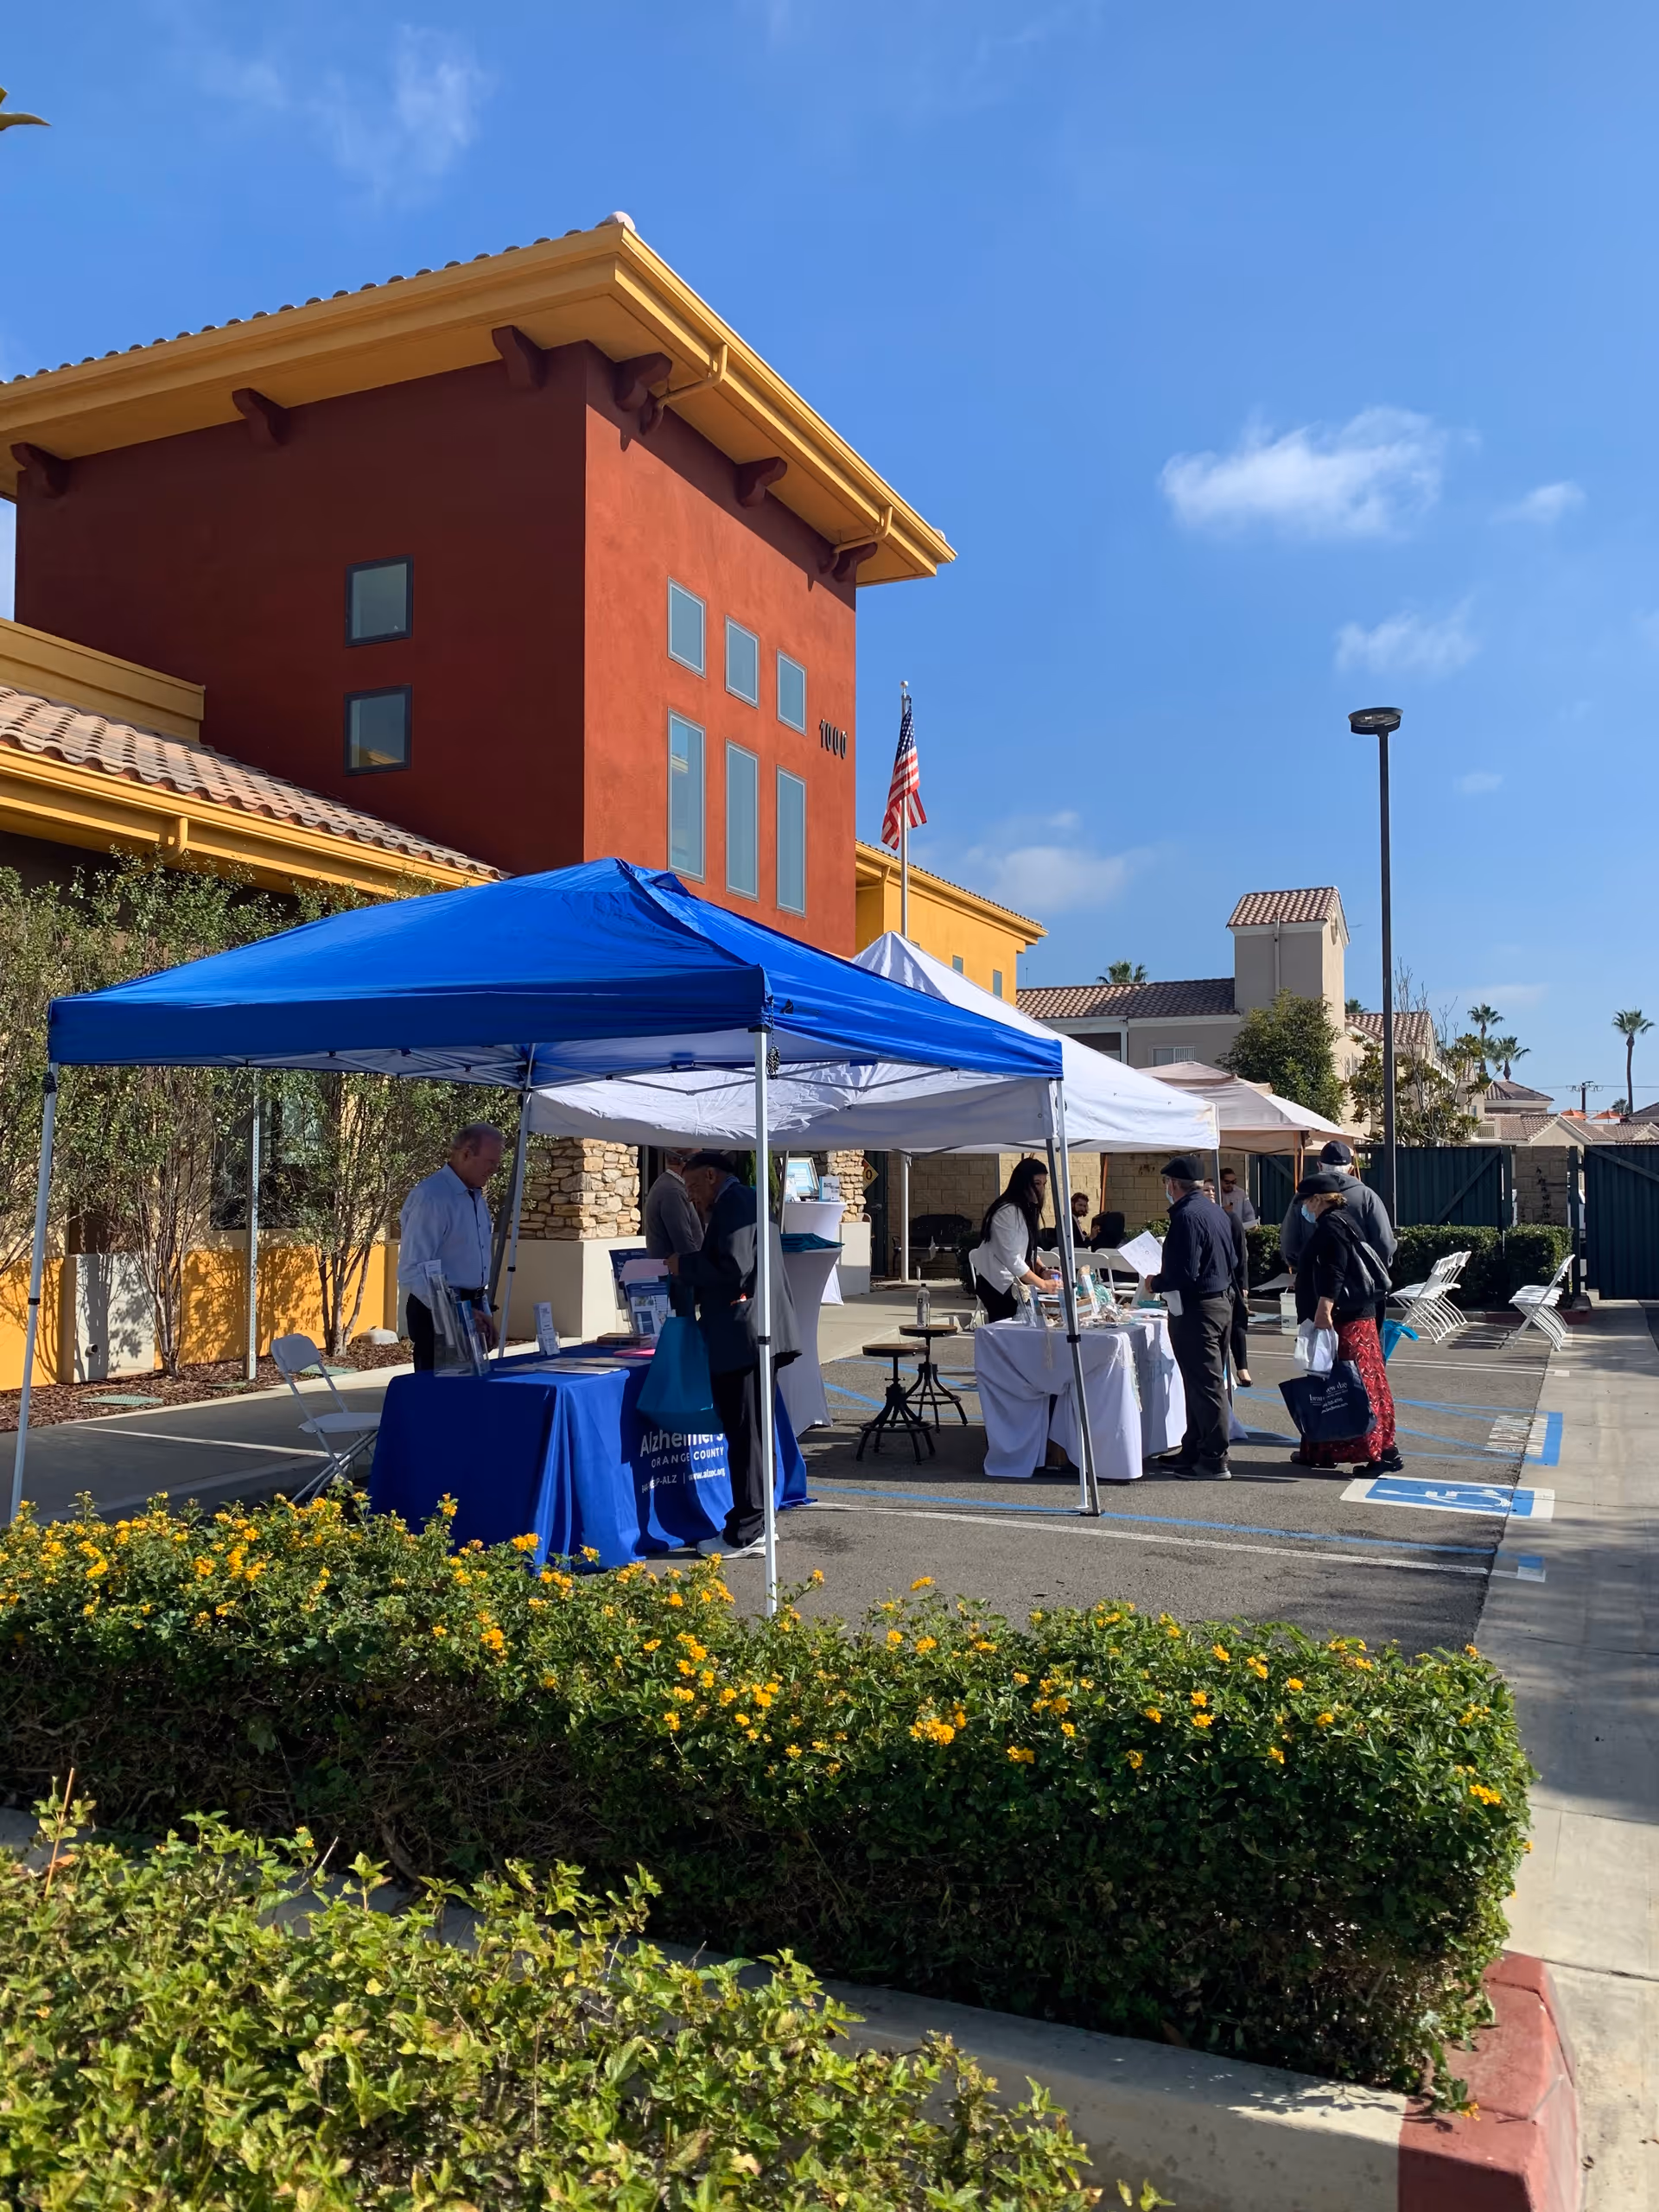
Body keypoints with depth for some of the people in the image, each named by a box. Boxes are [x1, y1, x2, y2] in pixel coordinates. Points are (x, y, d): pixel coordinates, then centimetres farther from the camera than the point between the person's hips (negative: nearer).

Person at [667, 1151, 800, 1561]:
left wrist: (684, 1265, -9)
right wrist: (690, 1284, 20)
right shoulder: (746, 1200, 20)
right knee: (751, 1434, 16)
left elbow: (734, 1267, -22)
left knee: (745, 1435, -5)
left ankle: (744, 1534, 0)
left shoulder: (733, 1203, -12)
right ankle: (755, 1523, 23)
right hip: (757, 1334, 11)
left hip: (743, 1336, -11)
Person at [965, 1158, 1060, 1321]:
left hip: (1010, 1282, 9)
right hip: (997, 1283, -9)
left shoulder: (1027, 1209, 11)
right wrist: (1042, 1284, -19)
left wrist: (1042, 1271, -1)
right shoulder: (1008, 1211, -19)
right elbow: (1011, 1258, -22)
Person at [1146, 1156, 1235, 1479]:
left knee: (1205, 1385, -4)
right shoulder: (1215, 1211, 12)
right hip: (1222, 1301, 10)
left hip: (1196, 1309, -10)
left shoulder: (1187, 1216, -19)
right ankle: (1192, 1452, 25)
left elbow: (1184, 1274, -25)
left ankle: (1214, 1461, 1)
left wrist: (1156, 1283, -7)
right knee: (1202, 1383, 16)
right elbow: (1230, 1262, 20)